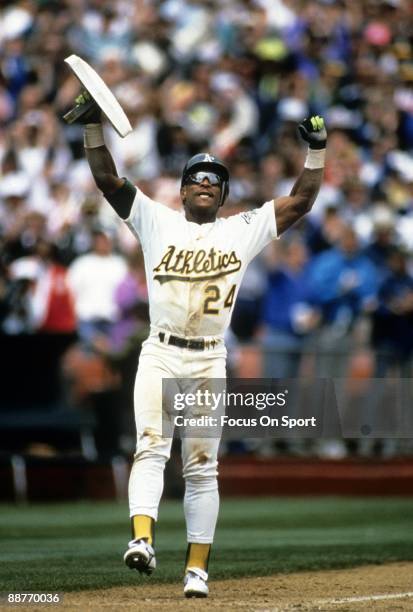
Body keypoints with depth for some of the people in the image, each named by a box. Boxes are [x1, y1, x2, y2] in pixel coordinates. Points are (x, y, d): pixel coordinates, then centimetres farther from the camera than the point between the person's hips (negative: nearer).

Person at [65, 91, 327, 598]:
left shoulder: (242, 231, 12)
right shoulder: (156, 222, 10)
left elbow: (300, 201, 9)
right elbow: (108, 180, 4)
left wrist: (316, 150, 0)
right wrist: (93, 127, -8)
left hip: (209, 364, 1)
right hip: (160, 356, -1)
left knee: (202, 465, 1)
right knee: (152, 446, -19)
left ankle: (197, 567, 4)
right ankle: (142, 540, -35)